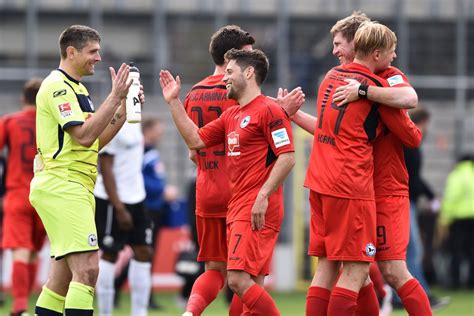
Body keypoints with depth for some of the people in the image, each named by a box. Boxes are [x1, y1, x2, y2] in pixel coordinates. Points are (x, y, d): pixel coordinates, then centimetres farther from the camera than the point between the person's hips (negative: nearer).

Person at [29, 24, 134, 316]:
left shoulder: (77, 89, 20)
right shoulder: (58, 86, -10)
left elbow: (96, 141, 20)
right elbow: (83, 136, -20)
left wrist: (124, 108, 9)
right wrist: (115, 97, -19)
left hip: (74, 189, 10)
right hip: (61, 185, -10)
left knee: (63, 276, 10)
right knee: (87, 269, -19)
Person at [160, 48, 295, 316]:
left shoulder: (269, 110, -9)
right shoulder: (231, 116, 19)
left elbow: (287, 157, -15)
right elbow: (195, 140, 21)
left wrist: (263, 196, -21)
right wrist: (174, 102, 19)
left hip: (258, 211, -9)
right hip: (237, 208, 9)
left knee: (239, 279, -18)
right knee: (252, 285, 7)